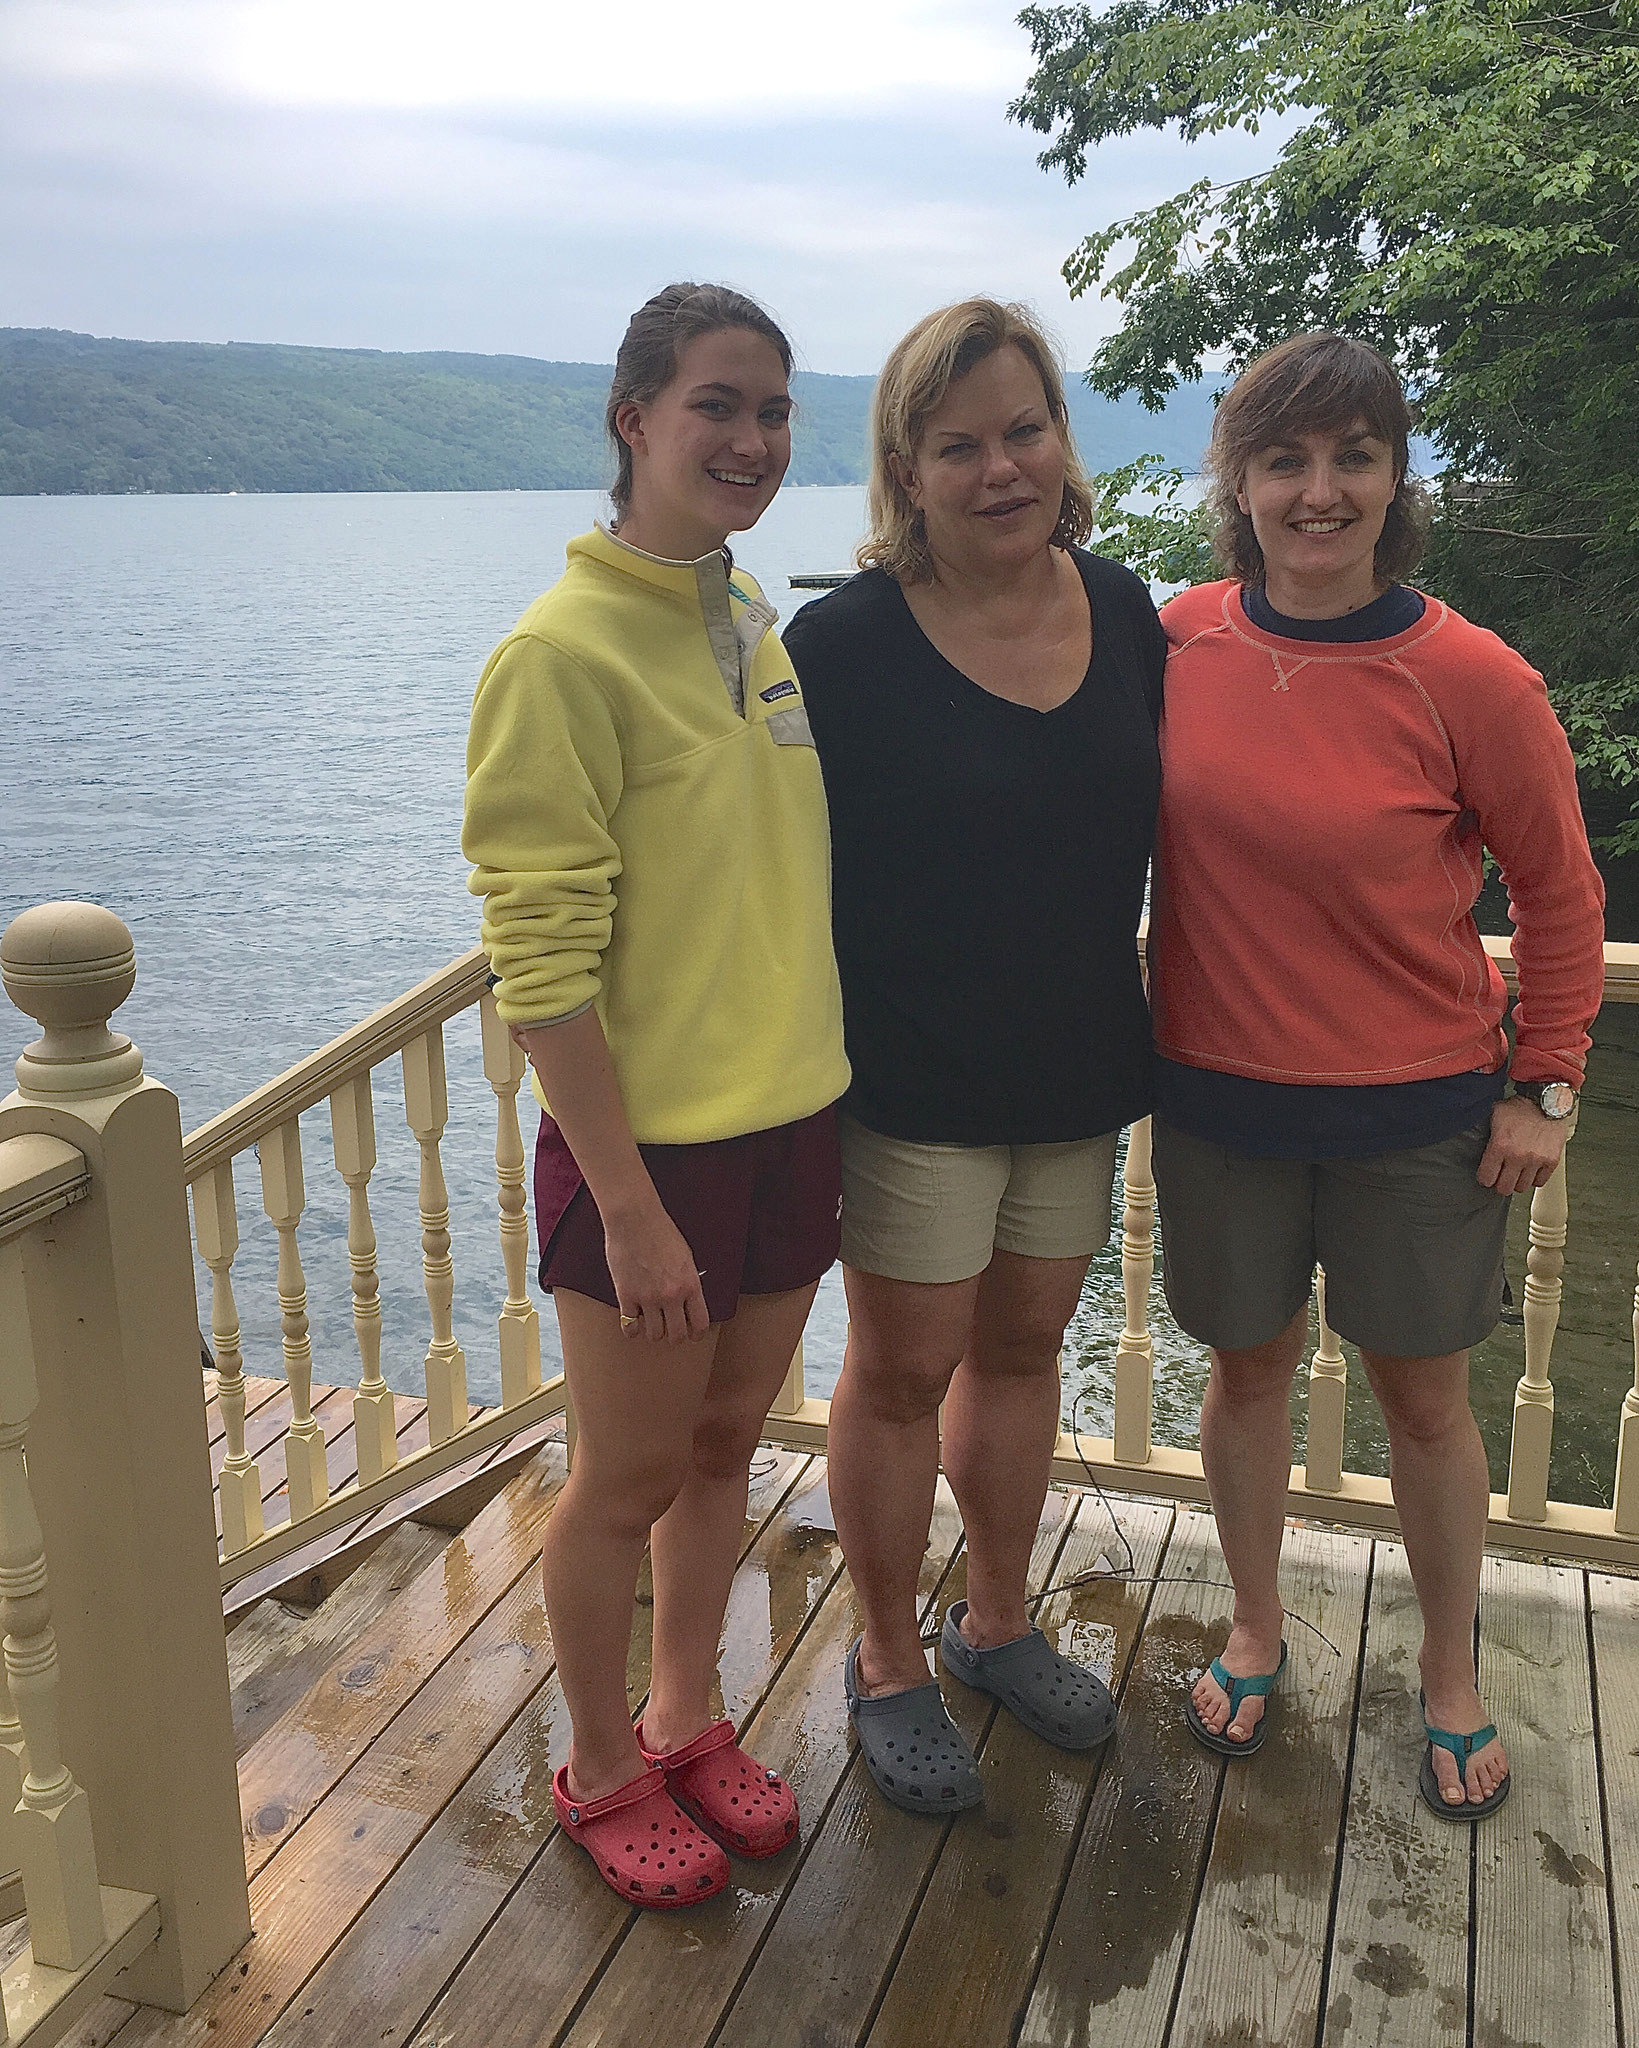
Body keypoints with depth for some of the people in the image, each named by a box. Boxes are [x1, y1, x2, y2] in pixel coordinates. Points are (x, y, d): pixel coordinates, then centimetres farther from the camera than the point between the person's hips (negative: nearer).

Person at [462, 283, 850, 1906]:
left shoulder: (755, 628, 7)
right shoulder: (565, 652, -17)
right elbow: (541, 962, -19)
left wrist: (828, 1081, 14)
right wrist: (627, 1202, -18)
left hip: (791, 1120, 7)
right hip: (650, 1144, -7)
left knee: (723, 1445, 20)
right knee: (629, 1481, 11)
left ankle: (687, 1722, 41)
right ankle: (602, 1770, 34)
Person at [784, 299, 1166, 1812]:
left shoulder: (1122, 612, 2)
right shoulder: (844, 641, -14)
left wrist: (1139, 969, 12)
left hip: (1080, 1071, 5)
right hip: (913, 1081, -5)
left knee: (1021, 1348, 18)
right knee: (904, 1371, 8)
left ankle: (996, 1622, 40)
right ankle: (887, 1663, 30)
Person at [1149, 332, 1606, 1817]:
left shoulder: (1470, 680, -14)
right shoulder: (1181, 641, -5)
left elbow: (1561, 896, -3)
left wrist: (1545, 1091, -3)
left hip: (1416, 1109, -2)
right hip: (1217, 1095, 3)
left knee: (1424, 1393, 12)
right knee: (1247, 1364, 17)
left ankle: (1452, 1682, 36)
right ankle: (1256, 1637, 40)